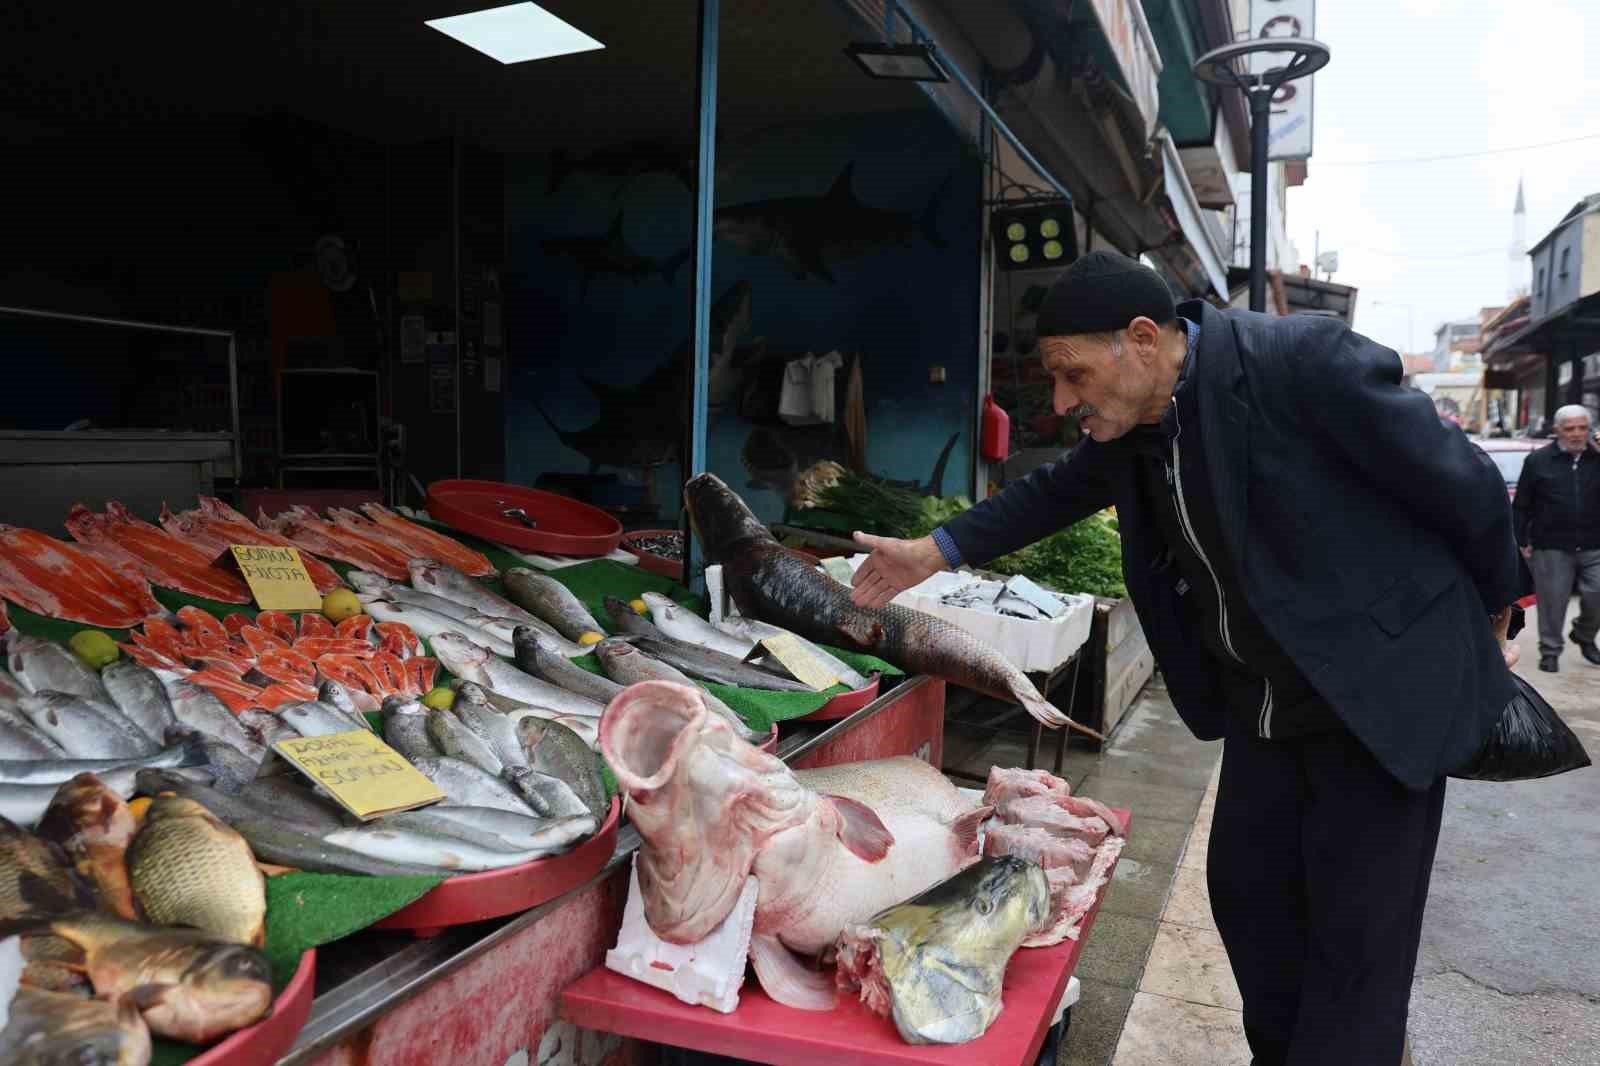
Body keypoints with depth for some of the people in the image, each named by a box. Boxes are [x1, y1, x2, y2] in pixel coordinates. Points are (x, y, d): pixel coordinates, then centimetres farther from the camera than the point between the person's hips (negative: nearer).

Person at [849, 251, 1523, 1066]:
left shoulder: (1303, 362, -25)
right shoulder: (1129, 422, -4)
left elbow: (1465, 484, -14)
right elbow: (1054, 490, 15)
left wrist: (1487, 611, 2)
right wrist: (933, 553, 7)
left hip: (1380, 687, -6)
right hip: (1262, 702, 7)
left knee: (1356, 934, 2)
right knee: (1244, 887, 14)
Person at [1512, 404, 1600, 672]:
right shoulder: (1538, 461, 1)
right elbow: (1522, 506, 3)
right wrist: (1522, 541, -1)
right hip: (1552, 548, -2)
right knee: (1553, 602, 2)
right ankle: (1550, 651, 15)